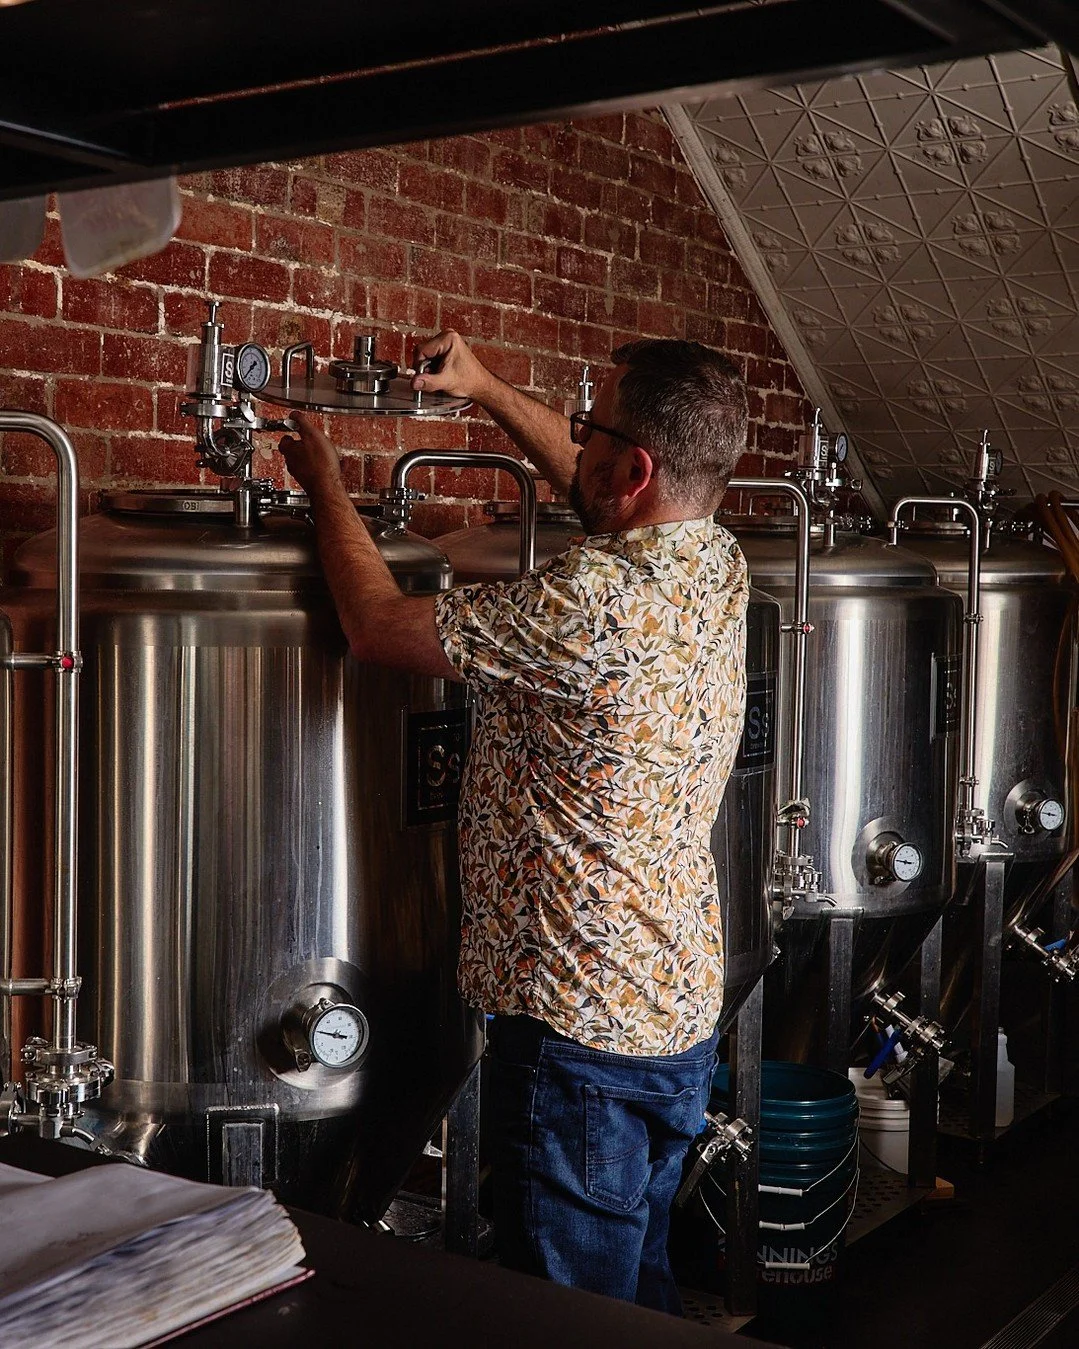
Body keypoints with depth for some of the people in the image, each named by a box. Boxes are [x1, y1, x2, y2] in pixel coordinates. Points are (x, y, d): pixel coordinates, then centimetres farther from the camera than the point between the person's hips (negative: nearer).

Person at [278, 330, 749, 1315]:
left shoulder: (593, 604, -25)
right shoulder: (717, 564, 2)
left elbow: (378, 625, -13)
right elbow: (591, 483, 23)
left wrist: (326, 488, 3)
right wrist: (487, 389, 24)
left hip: (585, 1027, -9)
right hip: (683, 1010, 9)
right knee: (644, 1289, 23)